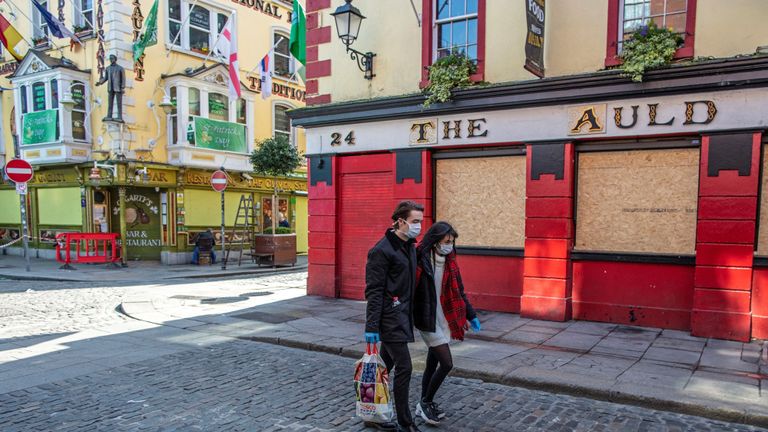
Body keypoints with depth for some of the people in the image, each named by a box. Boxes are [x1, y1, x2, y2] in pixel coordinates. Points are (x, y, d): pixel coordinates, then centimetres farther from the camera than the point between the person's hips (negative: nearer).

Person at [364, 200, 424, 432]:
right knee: (404, 367, -5)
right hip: (389, 318, -8)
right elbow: (373, 291, -17)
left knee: (385, 366, 15)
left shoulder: (409, 247, 12)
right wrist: (371, 326, -18)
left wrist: (410, 316, 17)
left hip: (402, 315, 9)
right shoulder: (382, 250, -15)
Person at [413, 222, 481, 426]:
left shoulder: (449, 262, 5)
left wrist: (471, 315, 15)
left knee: (432, 363, 15)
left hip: (444, 320, 7)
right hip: (428, 321, -7)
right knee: (446, 363, -6)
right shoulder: (420, 261, -18)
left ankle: (424, 405, 30)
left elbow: (458, 292, 14)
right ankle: (426, 402, 13)